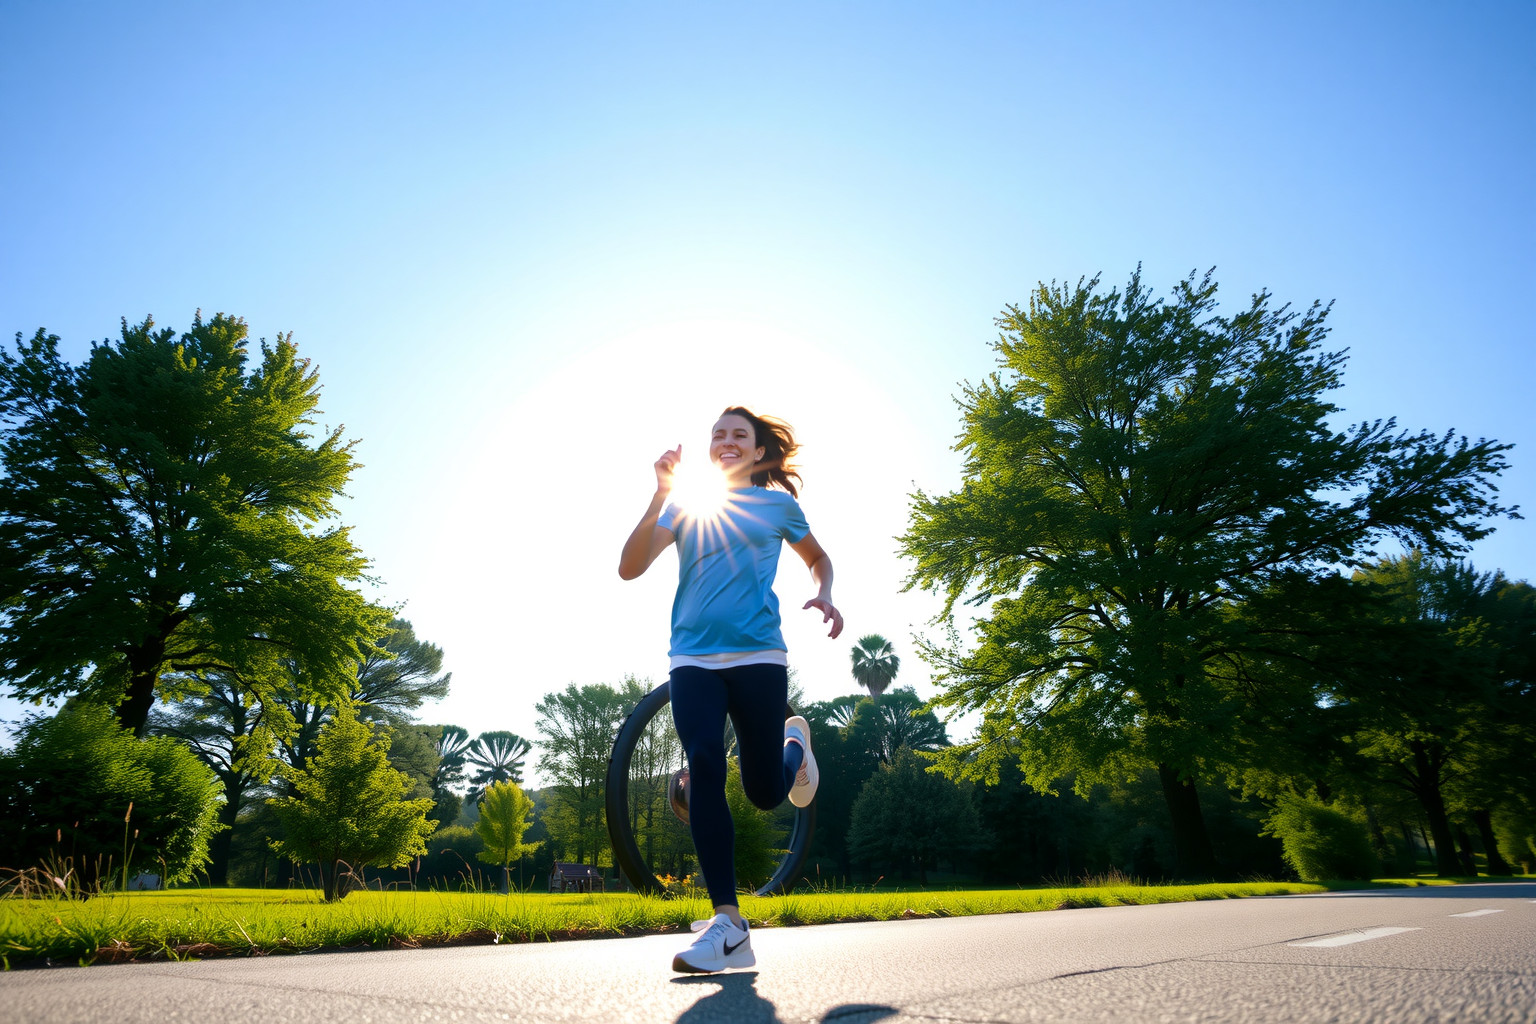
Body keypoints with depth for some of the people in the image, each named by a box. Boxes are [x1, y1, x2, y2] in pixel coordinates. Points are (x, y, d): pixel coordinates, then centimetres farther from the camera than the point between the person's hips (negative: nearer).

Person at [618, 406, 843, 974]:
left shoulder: (777, 504, 11)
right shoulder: (683, 505, 11)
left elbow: (817, 556, 27)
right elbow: (629, 568, -1)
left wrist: (824, 597, 5)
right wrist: (662, 494, -8)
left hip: (759, 656, -1)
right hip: (692, 658, 1)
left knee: (764, 791, 1)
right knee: (705, 767, -17)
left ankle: (795, 742, 37)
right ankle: (728, 925, -11)